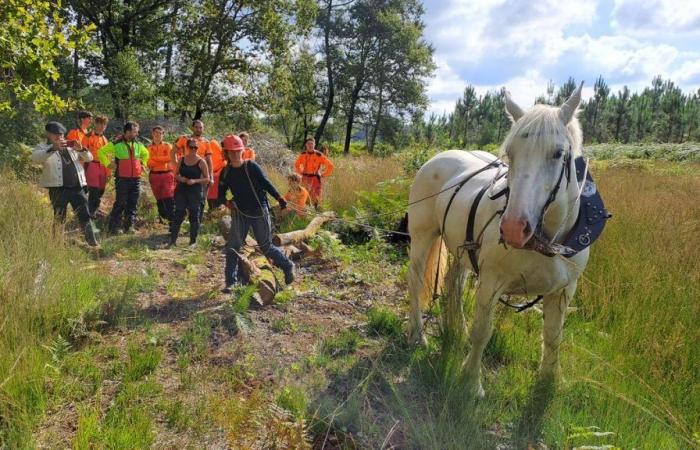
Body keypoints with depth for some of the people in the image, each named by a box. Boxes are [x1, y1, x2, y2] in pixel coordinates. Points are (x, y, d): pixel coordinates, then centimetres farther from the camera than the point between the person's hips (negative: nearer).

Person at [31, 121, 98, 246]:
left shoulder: (70, 147, 21)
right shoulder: (43, 147, 8)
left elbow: (89, 158, 15)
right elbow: (35, 158, -15)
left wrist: (81, 149, -8)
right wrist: (53, 148, -29)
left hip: (77, 187, 3)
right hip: (58, 188, -3)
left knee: (85, 216, 1)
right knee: (59, 218, 1)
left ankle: (92, 242, 4)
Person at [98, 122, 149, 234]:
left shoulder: (138, 144, 12)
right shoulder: (116, 144, -4)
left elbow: (146, 153, 32)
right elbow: (101, 152, 1)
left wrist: (143, 163, 20)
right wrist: (108, 164, -3)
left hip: (136, 178, 5)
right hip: (122, 178, -5)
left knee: (133, 204, 7)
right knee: (120, 203, -4)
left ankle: (129, 226, 14)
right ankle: (114, 227, 3)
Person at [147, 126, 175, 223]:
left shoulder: (167, 146, 7)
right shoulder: (149, 148, 10)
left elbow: (169, 158, -10)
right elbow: (149, 162, -3)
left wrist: (155, 158, -7)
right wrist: (163, 160, -12)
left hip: (167, 174, -2)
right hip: (154, 175, 2)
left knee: (169, 198, -10)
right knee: (159, 199, 7)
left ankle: (172, 219, -10)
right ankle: (162, 218, 17)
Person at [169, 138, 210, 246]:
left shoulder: (201, 162, -3)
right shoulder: (181, 160, 6)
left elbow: (207, 179, -3)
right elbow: (176, 174, 14)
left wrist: (195, 181, -17)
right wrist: (180, 178, -8)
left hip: (195, 192, -2)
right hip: (181, 191, 3)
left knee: (194, 215, 3)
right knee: (178, 214, 1)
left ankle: (193, 241, 12)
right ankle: (172, 240, 7)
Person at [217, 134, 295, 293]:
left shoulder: (252, 167, -9)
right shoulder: (226, 172, 3)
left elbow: (266, 183, -9)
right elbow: (221, 194, 9)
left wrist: (279, 198, -21)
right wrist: (227, 202, -13)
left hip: (259, 212, -4)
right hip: (240, 213, 4)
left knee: (266, 247, 2)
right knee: (232, 247, -2)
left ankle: (288, 266, 24)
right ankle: (231, 282, 8)